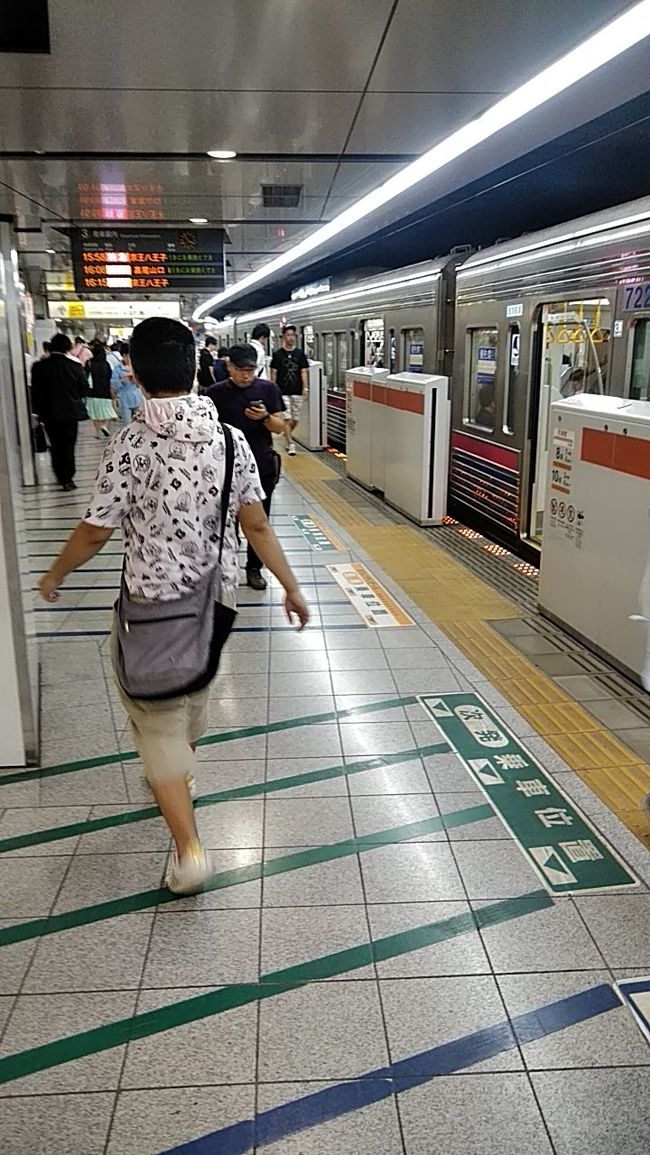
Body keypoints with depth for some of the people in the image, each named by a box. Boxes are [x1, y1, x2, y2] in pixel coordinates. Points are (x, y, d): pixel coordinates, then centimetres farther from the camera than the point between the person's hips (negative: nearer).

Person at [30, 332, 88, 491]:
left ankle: (61, 477, 20)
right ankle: (68, 478, 7)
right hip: (70, 412, -1)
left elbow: (35, 391, -2)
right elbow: (84, 388, -5)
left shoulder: (40, 366, -8)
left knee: (56, 446, 15)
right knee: (68, 446, 8)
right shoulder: (74, 366, -13)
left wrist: (38, 410, 10)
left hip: (49, 414, 2)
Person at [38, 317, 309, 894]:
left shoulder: (131, 444, -18)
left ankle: (189, 846, 0)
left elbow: (96, 529, -12)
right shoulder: (230, 438, -7)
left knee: (157, 713, 6)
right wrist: (291, 586, 4)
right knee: (193, 689, 27)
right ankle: (178, 776, 53)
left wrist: (56, 574, 6)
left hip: (155, 602, -5)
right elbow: (256, 525, -5)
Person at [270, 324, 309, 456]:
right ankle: (290, 444, -2)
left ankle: (287, 436, 35)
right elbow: (273, 373, 2)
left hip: (297, 392, 3)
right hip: (282, 392, -3)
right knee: (286, 418, -6)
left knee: (295, 419, 10)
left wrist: (305, 388, -6)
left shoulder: (300, 353, 5)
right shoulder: (277, 354, 0)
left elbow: (304, 372, 4)